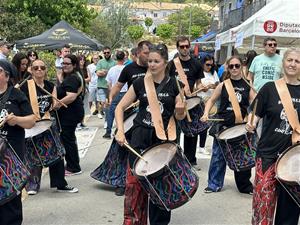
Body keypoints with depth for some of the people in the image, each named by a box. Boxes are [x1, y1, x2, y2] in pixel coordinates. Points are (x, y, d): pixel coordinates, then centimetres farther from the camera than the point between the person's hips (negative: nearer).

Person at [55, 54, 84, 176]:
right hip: (71, 112, 11)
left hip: (71, 112, -11)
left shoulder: (72, 78, -18)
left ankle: (74, 168, 5)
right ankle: (71, 165, 27)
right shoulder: (73, 76, 15)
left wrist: (56, 104, -25)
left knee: (68, 138, -4)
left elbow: (71, 97, -30)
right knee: (69, 138, 17)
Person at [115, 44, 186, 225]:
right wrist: (120, 130, -10)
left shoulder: (174, 85, -1)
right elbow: (120, 107, 3)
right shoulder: (140, 83, 0)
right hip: (141, 137, 1)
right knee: (135, 182, 0)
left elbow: (180, 116, 5)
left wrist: (180, 111, -18)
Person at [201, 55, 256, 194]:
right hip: (223, 125, 0)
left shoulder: (248, 85, 2)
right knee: (218, 155, 5)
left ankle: (245, 186, 24)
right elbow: (211, 101, 9)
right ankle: (214, 184, 20)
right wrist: (206, 113, -8)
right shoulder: (223, 85, 2)